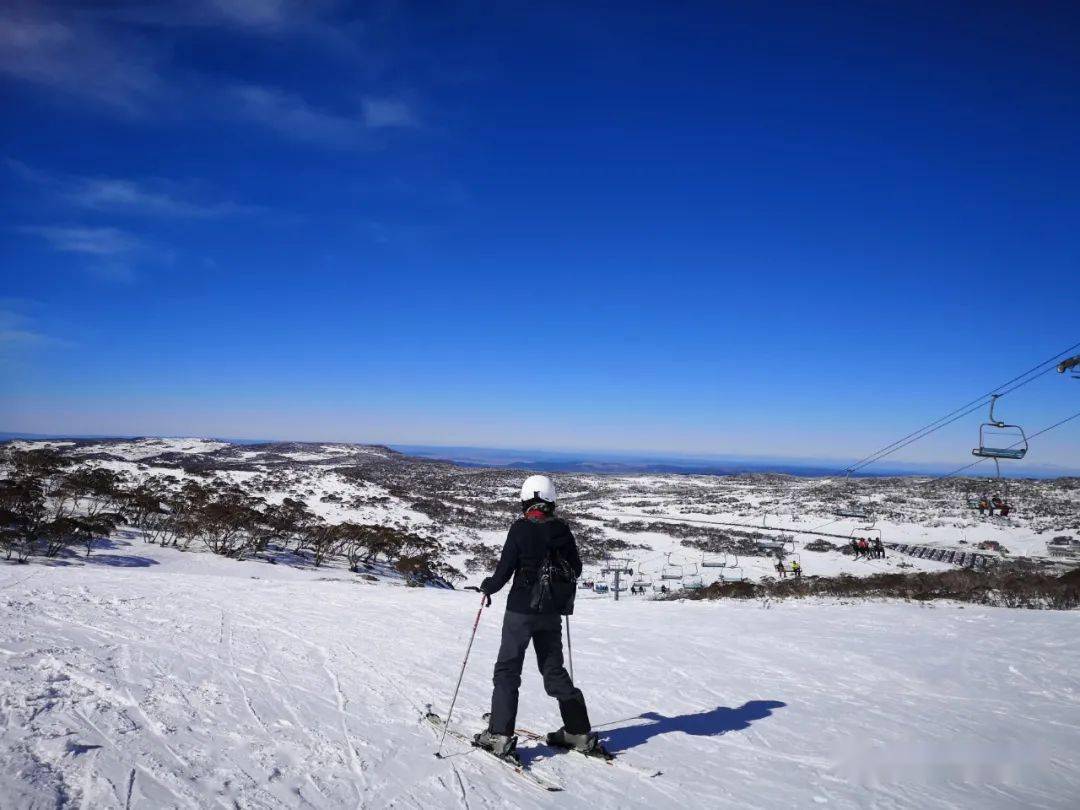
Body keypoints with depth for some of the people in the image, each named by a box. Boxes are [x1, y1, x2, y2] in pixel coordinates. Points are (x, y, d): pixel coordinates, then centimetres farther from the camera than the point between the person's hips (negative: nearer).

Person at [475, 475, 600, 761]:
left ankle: (500, 736, 3)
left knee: (507, 670, 5)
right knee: (554, 671, 15)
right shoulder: (562, 530, 0)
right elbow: (576, 570, 9)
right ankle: (580, 732, 17)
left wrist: (487, 586, 8)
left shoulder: (521, 529, -13)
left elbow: (504, 570, -12)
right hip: (552, 612, 5)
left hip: (521, 610, -5)